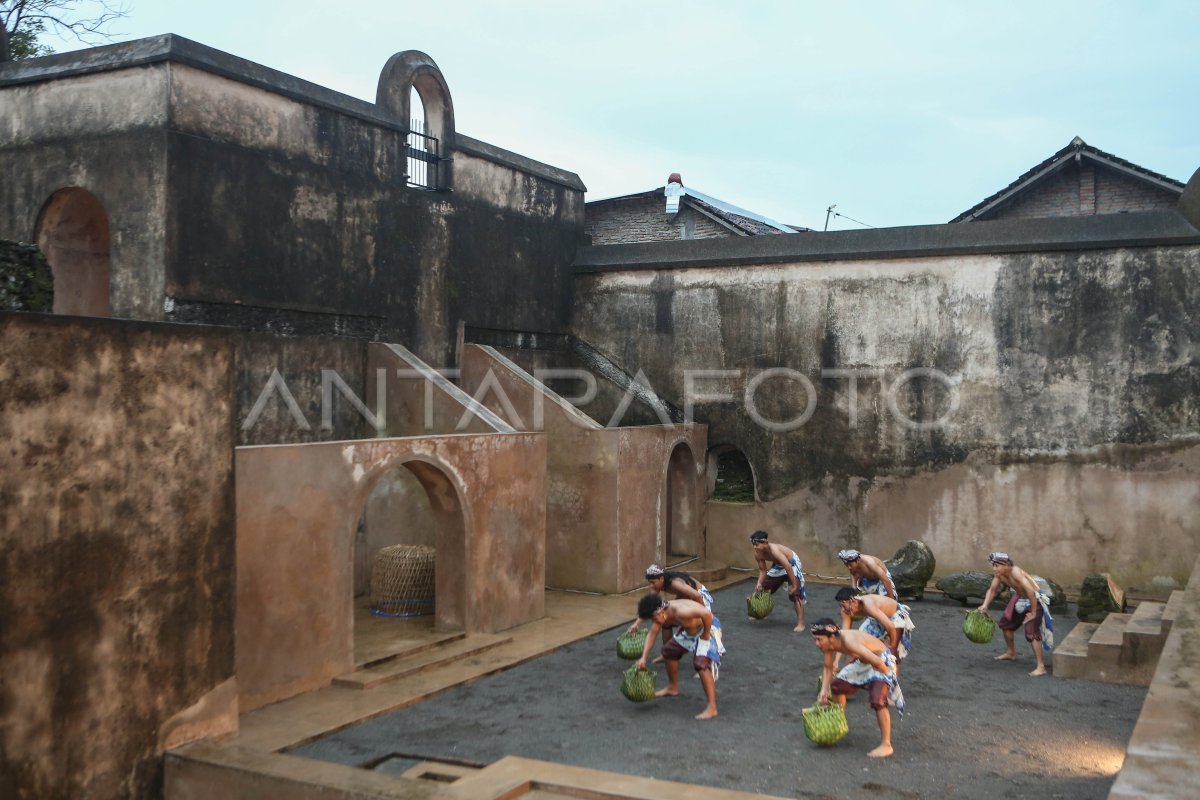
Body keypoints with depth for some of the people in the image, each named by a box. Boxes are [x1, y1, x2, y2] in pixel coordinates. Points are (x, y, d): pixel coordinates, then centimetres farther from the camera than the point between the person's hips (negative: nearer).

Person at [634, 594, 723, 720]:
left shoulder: (680, 611, -38)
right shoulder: (661, 614, -10)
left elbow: (707, 614, -48)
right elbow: (652, 634, 1)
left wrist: (705, 635, -32)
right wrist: (643, 658, -7)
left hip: (707, 629, -10)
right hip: (689, 630, 10)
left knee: (701, 663, -27)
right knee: (669, 650, 20)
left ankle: (712, 708, -25)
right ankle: (673, 688, 42)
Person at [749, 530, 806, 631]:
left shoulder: (774, 550, -41)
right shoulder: (758, 554, -18)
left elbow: (788, 567, -40)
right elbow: (763, 570, -4)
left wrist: (794, 585, -35)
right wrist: (759, 583, -22)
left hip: (792, 563, -8)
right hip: (778, 565, 8)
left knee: (795, 593, -19)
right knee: (762, 588, 12)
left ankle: (800, 623, -16)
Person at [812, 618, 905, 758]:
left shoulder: (849, 642, -39)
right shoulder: (829, 643, -12)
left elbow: (876, 662, -41)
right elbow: (828, 667, 4)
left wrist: (888, 675, -21)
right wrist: (824, 690, -7)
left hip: (882, 661, -9)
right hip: (864, 661, 9)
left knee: (878, 700, -24)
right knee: (837, 685, 14)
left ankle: (886, 745, -16)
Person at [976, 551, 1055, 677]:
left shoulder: (1015, 572, -33)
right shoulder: (999, 574, -9)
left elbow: (1030, 591, -41)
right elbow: (992, 590, 2)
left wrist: (1033, 613, -30)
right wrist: (985, 606, -14)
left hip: (1035, 601, -9)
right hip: (1020, 599, 9)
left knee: (1032, 632, -21)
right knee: (1006, 623, 20)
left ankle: (1041, 667, -19)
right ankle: (1011, 653, 42)